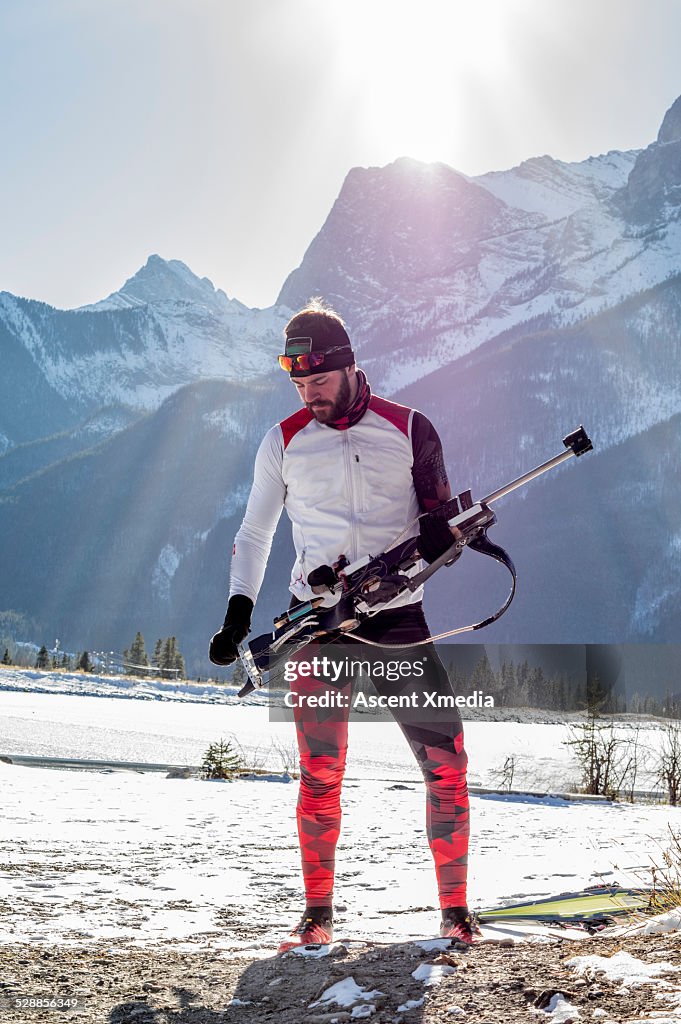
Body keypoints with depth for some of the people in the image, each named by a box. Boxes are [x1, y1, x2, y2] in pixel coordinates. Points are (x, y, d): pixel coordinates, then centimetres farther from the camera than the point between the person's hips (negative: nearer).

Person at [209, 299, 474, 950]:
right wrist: (239, 610, 3)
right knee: (320, 774, -1)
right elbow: (254, 534, 15)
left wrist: (440, 532, -14)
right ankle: (318, 914, 11)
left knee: (445, 762, -6)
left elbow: (441, 514, 11)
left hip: (398, 618, 0)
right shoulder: (285, 442, 7)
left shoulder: (407, 429, 4)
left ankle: (455, 908, 7)